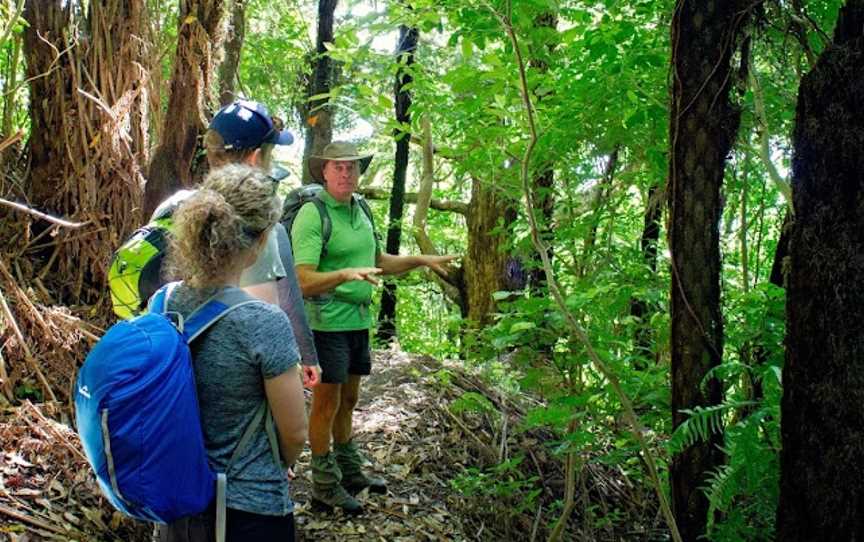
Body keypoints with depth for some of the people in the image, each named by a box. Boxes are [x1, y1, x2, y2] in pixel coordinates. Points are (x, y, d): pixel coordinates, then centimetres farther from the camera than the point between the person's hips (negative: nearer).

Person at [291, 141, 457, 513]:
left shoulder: (359, 210, 11)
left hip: (359, 319, 8)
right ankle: (325, 487, 12)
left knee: (348, 399, 19)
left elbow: (378, 261, 23)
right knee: (326, 402, 2)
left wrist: (423, 260, 16)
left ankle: (350, 472, 33)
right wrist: (347, 275, -36)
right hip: (328, 321, -8)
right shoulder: (313, 214, -15)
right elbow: (304, 281, -23)